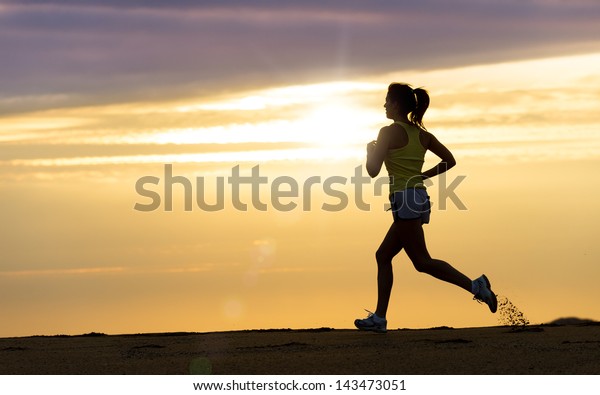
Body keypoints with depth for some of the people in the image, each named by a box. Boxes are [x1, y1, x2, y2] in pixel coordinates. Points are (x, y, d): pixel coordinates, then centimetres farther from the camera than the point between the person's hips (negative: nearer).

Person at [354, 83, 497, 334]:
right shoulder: (422, 134, 14)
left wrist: (370, 150, 11)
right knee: (383, 256, 13)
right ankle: (379, 318, 12)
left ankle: (475, 285, -17)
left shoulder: (389, 132, -8)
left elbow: (373, 170, -9)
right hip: (421, 198, 9)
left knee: (422, 261, -8)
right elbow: (449, 160, 15)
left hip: (405, 200, -9)